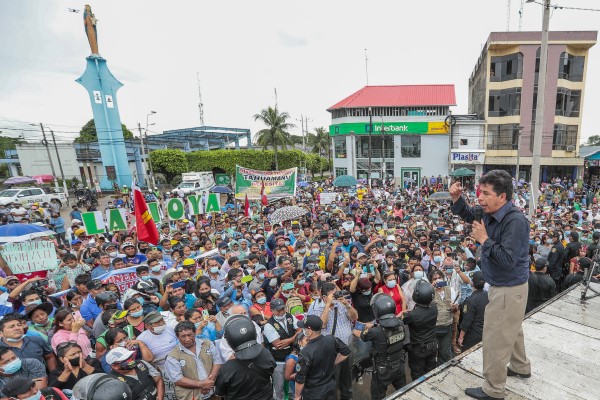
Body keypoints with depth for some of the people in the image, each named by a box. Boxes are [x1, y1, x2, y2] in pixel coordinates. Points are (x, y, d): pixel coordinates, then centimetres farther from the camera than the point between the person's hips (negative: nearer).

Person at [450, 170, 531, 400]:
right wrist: (457, 200, -3)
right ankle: (520, 366, 51)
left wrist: (484, 239, -25)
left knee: (495, 338, 4)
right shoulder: (492, 213, -3)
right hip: (504, 286, 9)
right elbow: (470, 217, 15)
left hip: (509, 289, -9)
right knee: (511, 330, 28)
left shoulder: (515, 221, -28)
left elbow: (507, 261, -31)